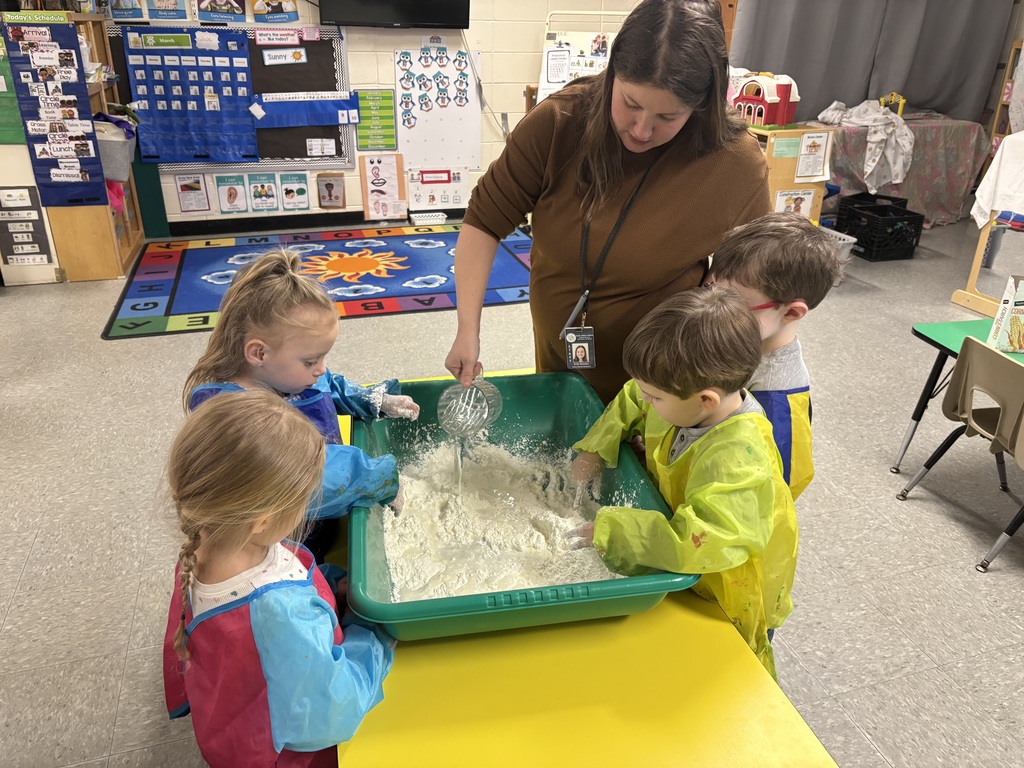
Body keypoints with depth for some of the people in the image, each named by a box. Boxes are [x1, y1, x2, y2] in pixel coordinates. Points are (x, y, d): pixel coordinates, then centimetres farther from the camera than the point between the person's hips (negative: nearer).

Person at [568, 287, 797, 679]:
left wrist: (610, 531, -42)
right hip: (682, 577, 7)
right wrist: (594, 451, -7)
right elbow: (629, 405, 4)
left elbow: (700, 541, -51)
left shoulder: (740, 460, -41)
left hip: (726, 599, -7)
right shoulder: (682, 400, -17)